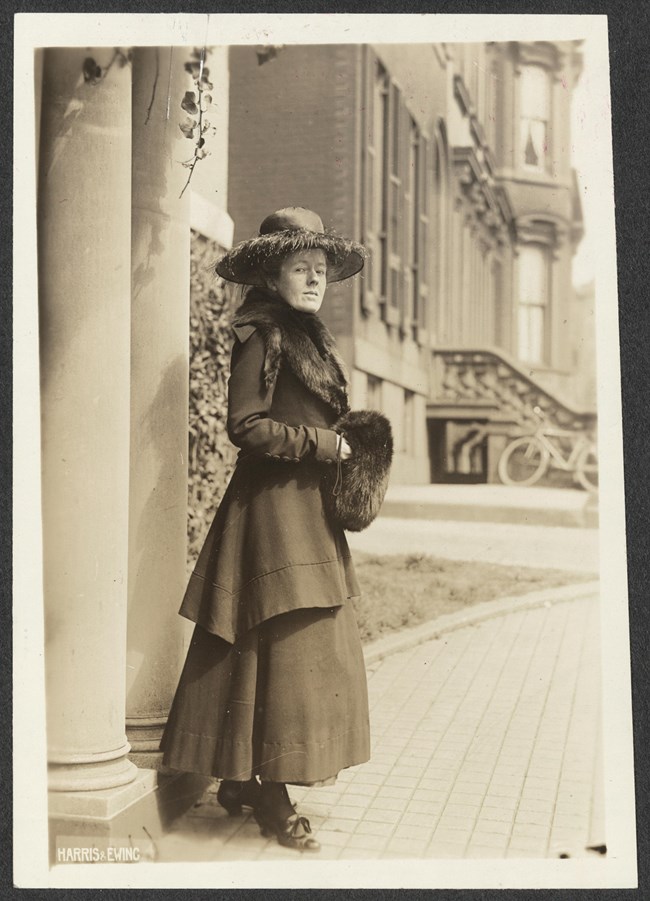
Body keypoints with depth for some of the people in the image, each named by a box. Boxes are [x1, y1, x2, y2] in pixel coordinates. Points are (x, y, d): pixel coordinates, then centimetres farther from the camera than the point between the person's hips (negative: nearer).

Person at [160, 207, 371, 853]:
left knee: (304, 649, 11)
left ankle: (241, 780, 22)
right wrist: (324, 445, -13)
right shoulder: (263, 334, -9)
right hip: (274, 508, -10)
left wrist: (342, 449, 9)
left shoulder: (306, 337, 20)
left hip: (307, 509, 10)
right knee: (285, 648, -7)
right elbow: (246, 426, -17)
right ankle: (271, 799, 4)